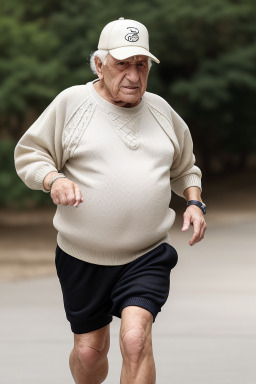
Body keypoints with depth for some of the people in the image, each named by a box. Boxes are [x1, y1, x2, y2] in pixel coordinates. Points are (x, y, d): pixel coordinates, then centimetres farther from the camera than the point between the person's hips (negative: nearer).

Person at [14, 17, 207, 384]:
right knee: (89, 350, 9)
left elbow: (184, 167, 24)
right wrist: (54, 180, -18)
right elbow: (28, 153, 1)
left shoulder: (161, 110, 9)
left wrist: (194, 202, 5)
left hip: (147, 257, 1)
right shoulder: (72, 102, -2)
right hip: (83, 257, -1)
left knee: (135, 339, -21)